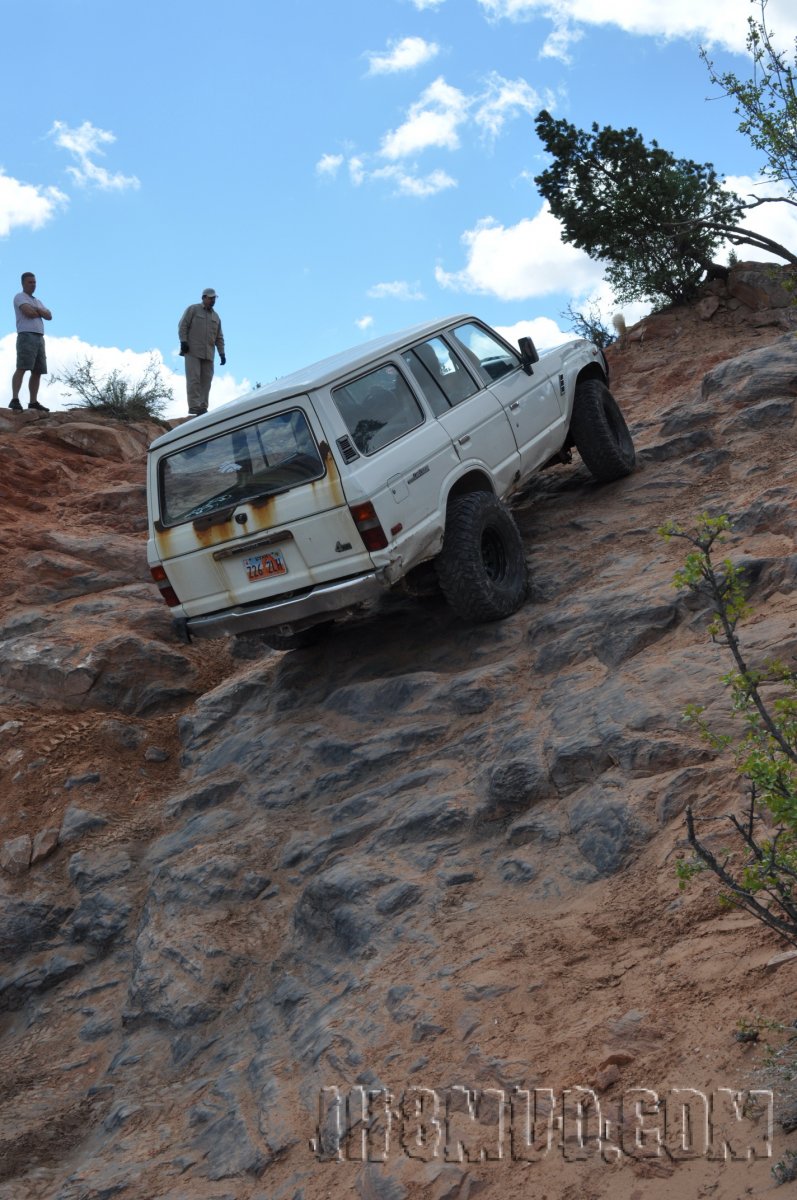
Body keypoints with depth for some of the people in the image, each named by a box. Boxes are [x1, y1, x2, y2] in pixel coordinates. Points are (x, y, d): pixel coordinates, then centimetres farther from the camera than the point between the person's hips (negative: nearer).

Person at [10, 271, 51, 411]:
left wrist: (37, 310, -5)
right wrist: (41, 312, 6)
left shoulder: (38, 302, 27)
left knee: (38, 371, 4)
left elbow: (49, 316, 12)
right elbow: (29, 313, -14)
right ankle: (15, 400, -28)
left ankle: (33, 402, 5)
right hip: (26, 336, -8)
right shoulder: (19, 297, 3)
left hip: (39, 338, 8)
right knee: (22, 368, -19)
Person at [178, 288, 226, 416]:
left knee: (206, 380, -2)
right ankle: (194, 407, -17)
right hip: (192, 352, -5)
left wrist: (222, 353, 11)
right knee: (194, 379, -12)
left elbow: (219, 337, 20)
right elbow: (183, 325, -1)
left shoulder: (216, 317, 20)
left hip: (208, 354, 5)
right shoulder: (193, 309, 6)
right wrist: (183, 341, -13)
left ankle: (203, 407, -1)